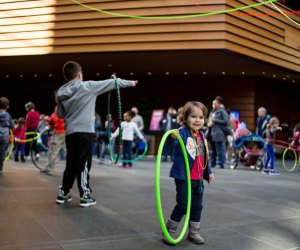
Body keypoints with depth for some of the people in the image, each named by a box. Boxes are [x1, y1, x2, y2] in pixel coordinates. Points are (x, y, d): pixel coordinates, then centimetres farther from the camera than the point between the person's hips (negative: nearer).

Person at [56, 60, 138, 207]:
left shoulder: (61, 92, 8)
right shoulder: (87, 86, -6)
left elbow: (60, 115, 14)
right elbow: (110, 83, 3)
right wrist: (129, 82, 13)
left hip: (69, 132, 5)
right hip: (84, 131, -5)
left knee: (71, 164, 14)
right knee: (83, 164, 0)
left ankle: (63, 194, 18)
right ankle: (85, 196, 5)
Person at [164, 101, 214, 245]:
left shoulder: (202, 136, 9)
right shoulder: (183, 132, -13)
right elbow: (179, 137, -38)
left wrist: (208, 172, 21)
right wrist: (175, 137, -60)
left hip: (199, 179, 7)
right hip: (184, 177, -7)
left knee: (197, 206, 14)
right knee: (182, 205, -2)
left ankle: (193, 232, 30)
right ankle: (169, 230, 16)